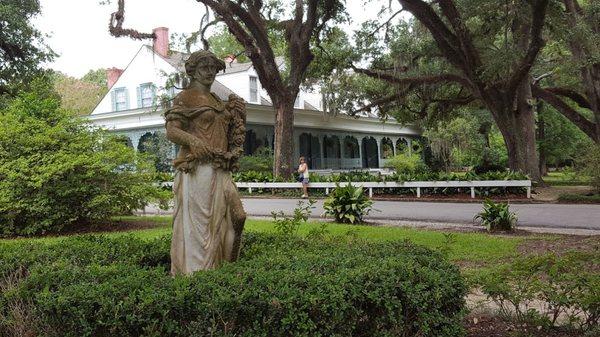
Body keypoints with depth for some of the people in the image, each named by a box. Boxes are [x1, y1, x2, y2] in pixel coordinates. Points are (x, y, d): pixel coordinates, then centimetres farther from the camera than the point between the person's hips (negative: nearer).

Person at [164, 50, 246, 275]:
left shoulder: (217, 101, 23)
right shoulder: (185, 98, 2)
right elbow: (171, 131, -8)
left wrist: (236, 114, 11)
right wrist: (194, 142, -27)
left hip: (220, 171, 7)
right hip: (197, 169, -7)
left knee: (219, 220, 5)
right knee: (197, 220, -7)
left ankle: (215, 270, 14)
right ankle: (194, 272, -3)